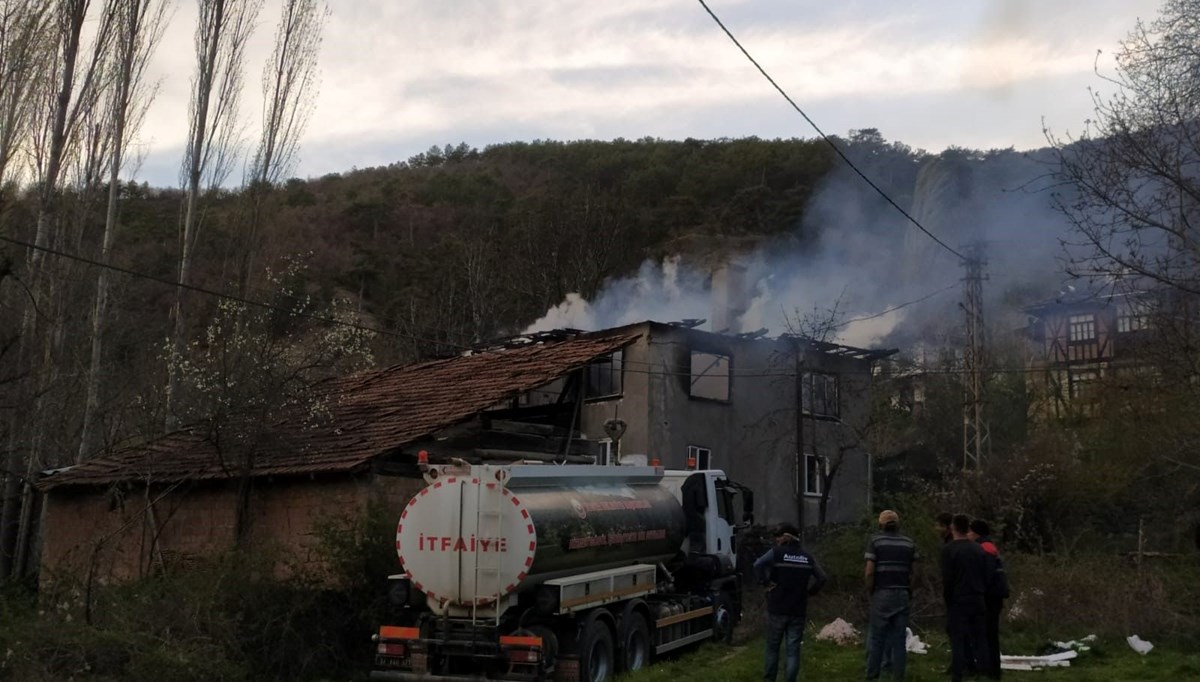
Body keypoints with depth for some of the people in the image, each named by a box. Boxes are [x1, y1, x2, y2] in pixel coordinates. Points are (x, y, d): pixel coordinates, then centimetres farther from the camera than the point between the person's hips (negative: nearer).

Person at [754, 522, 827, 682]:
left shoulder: (777, 552, -6)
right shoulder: (807, 557, 7)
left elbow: (758, 565, -23)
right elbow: (822, 578, 6)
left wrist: (765, 582, -11)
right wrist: (809, 591, 12)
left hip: (777, 609, -2)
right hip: (798, 610, 2)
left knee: (772, 646, 13)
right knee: (793, 649, 5)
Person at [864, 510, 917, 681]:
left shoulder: (875, 541, -3)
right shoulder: (909, 543, 6)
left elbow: (869, 572, -8)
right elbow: (911, 573, 2)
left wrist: (871, 592, 4)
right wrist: (910, 594, 10)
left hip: (882, 594, -2)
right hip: (903, 595, 2)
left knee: (877, 638, 4)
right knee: (900, 639, 6)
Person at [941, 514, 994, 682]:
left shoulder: (948, 549, -10)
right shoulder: (979, 550, 7)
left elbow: (947, 579, -13)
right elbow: (986, 578, 8)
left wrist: (947, 598, -1)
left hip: (958, 601, -5)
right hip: (978, 601, 5)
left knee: (958, 641, -2)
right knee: (980, 640, 11)